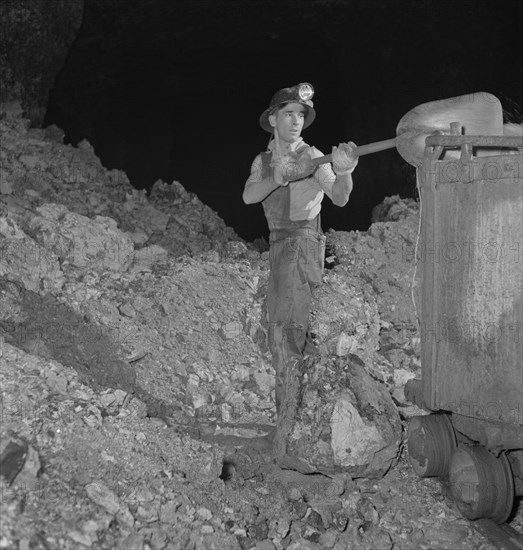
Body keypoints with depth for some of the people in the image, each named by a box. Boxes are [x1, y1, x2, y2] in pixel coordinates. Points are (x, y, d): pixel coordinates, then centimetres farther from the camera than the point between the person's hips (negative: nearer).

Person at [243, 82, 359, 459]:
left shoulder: (311, 157, -8)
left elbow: (339, 198, -23)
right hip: (278, 244, 7)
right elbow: (248, 196, -8)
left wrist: (343, 172, -45)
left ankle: (285, 429, -10)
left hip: (303, 244, -7)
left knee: (285, 332, -13)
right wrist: (278, 178, -27)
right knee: (280, 332, 12)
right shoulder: (263, 161, 10)